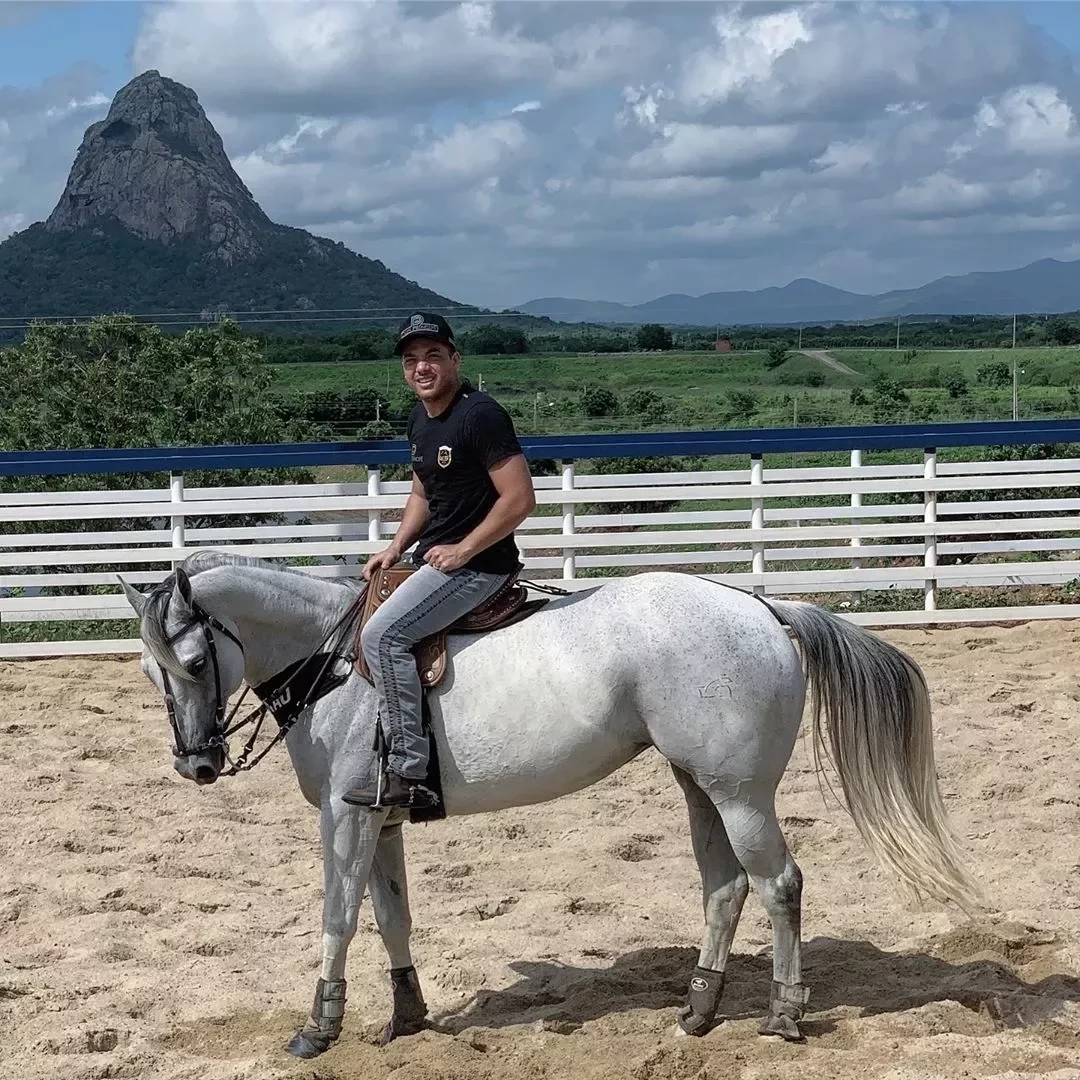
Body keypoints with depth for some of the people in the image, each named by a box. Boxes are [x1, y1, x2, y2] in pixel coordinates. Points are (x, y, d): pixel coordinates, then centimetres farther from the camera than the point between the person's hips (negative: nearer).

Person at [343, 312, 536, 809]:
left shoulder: (480, 414, -18)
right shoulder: (419, 417, 11)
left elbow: (520, 498, -22)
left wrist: (461, 551, -19)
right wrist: (395, 548, 8)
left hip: (476, 563, -11)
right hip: (433, 558, 11)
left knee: (382, 633, -24)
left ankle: (408, 775, -23)